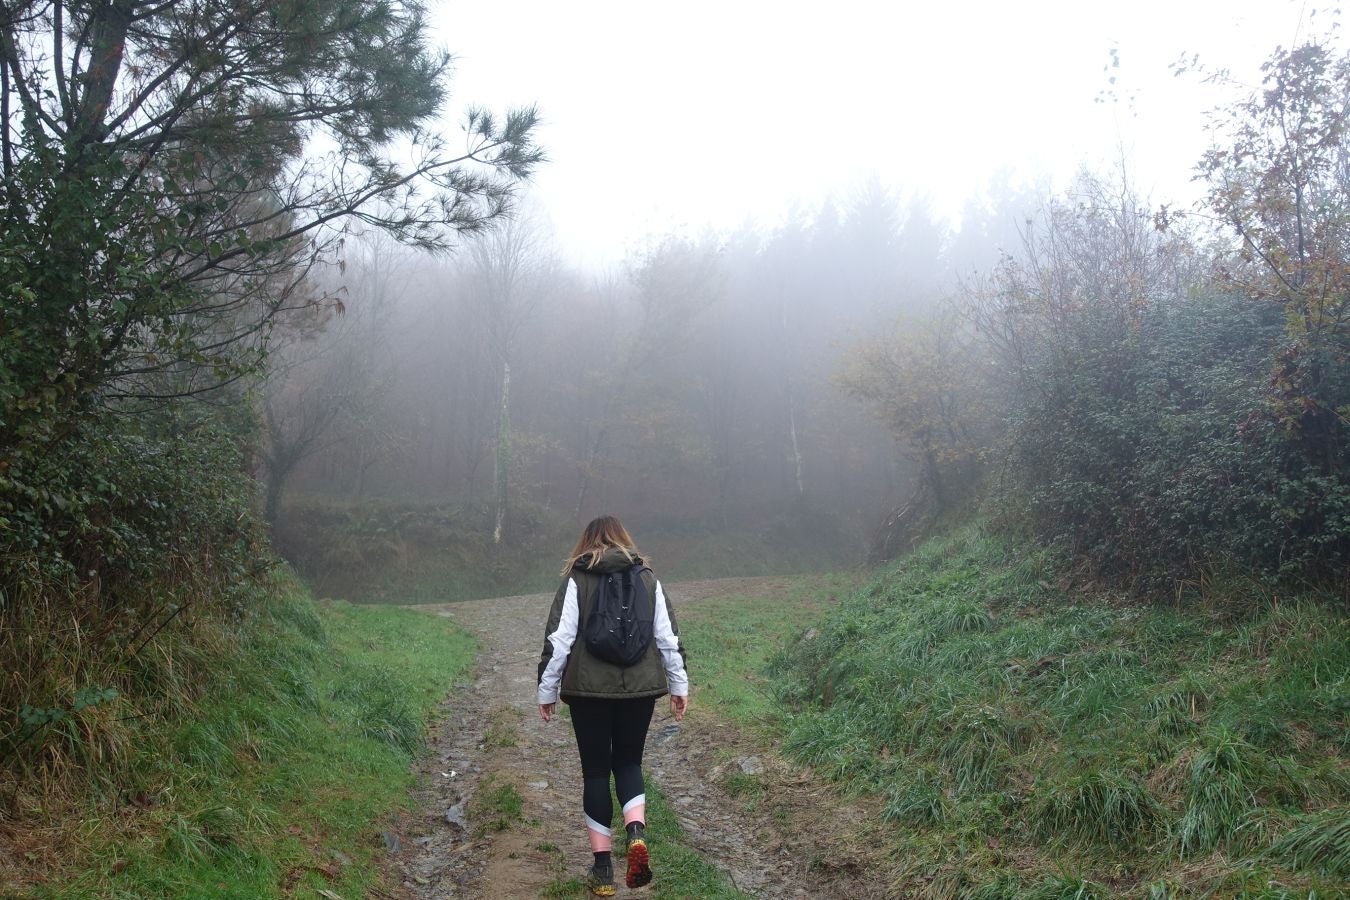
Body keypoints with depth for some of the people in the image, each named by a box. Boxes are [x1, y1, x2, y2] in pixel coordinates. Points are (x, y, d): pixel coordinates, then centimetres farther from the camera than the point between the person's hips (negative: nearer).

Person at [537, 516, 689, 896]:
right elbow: (668, 637, 6)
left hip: (589, 689, -2)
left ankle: (602, 869, 10)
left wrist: (547, 691, 3)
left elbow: (557, 639, -5)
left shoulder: (576, 580, -2)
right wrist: (679, 685, 14)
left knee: (595, 769, 9)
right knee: (628, 762, 18)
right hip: (640, 687, 2)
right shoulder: (647, 579, 6)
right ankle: (637, 833, -8)